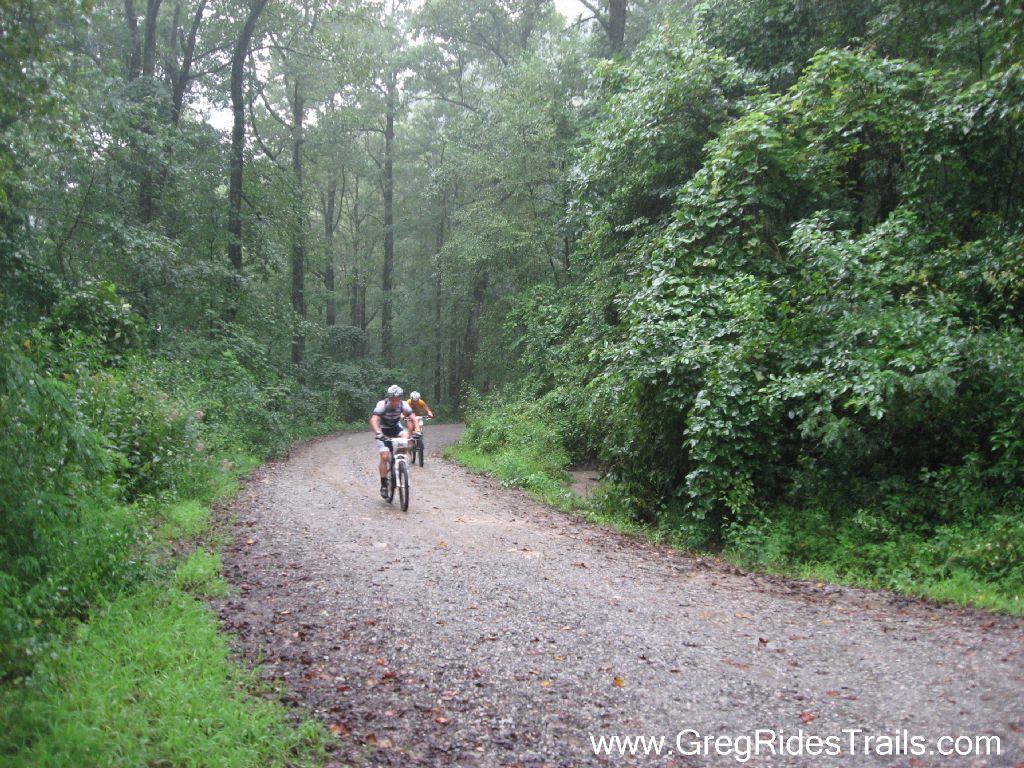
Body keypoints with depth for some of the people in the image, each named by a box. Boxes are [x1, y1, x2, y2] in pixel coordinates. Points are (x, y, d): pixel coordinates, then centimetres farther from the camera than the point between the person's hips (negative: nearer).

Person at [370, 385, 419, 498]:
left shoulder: (403, 405, -20)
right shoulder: (382, 405, -29)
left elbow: (413, 418, -23)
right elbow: (373, 420, -40)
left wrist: (417, 430, -41)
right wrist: (378, 433, -57)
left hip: (396, 428, 3)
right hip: (383, 431, -3)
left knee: (406, 436, -30)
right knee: (384, 457, -15)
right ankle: (383, 485, -2)